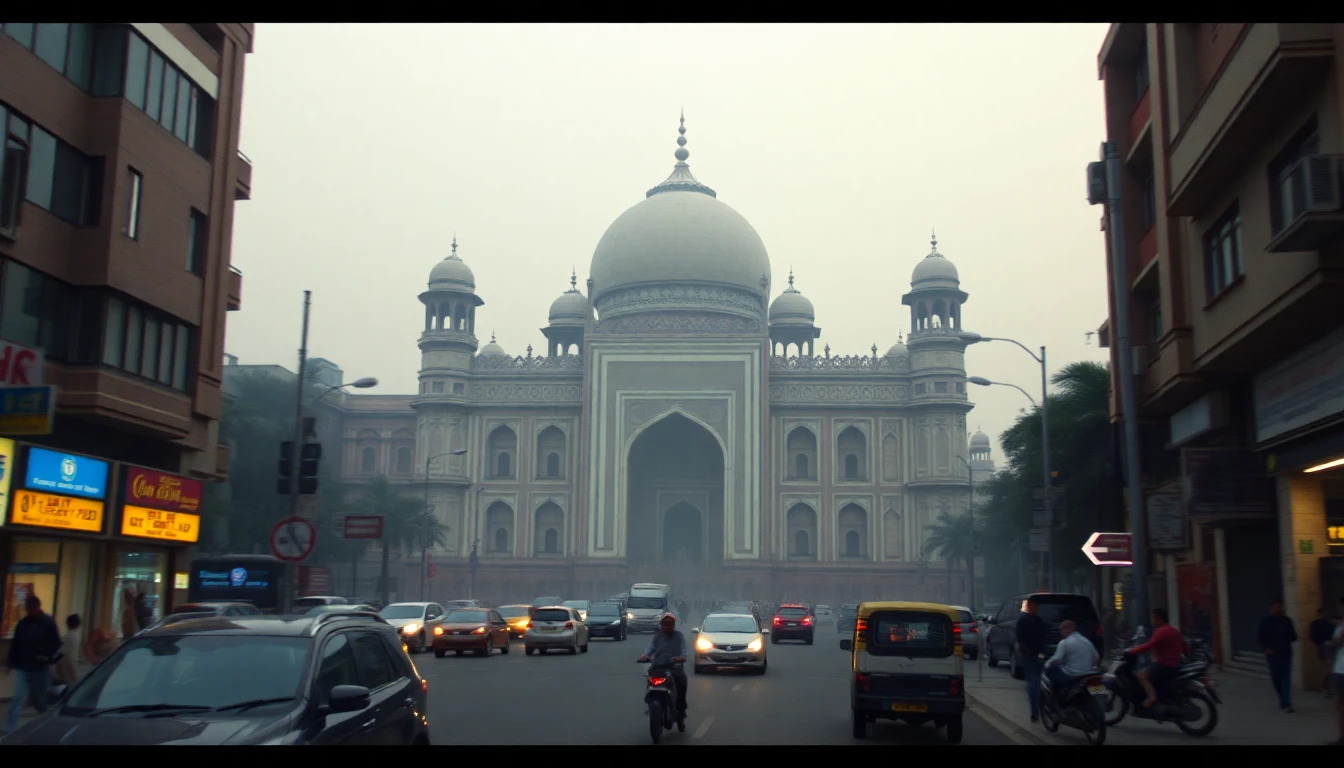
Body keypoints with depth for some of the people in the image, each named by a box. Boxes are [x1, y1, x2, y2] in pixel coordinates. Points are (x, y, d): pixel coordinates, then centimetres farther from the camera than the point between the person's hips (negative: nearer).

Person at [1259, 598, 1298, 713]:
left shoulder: (1287, 621, 6)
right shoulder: (1266, 622, 1)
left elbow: (1293, 637, 10)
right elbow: (1262, 638, 2)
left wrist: (1293, 636, -12)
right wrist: (1266, 648, -11)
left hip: (1286, 654, 0)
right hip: (1272, 654, 0)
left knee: (1286, 678, -7)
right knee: (1275, 678, 5)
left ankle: (1286, 703, -9)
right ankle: (1284, 700, 25)